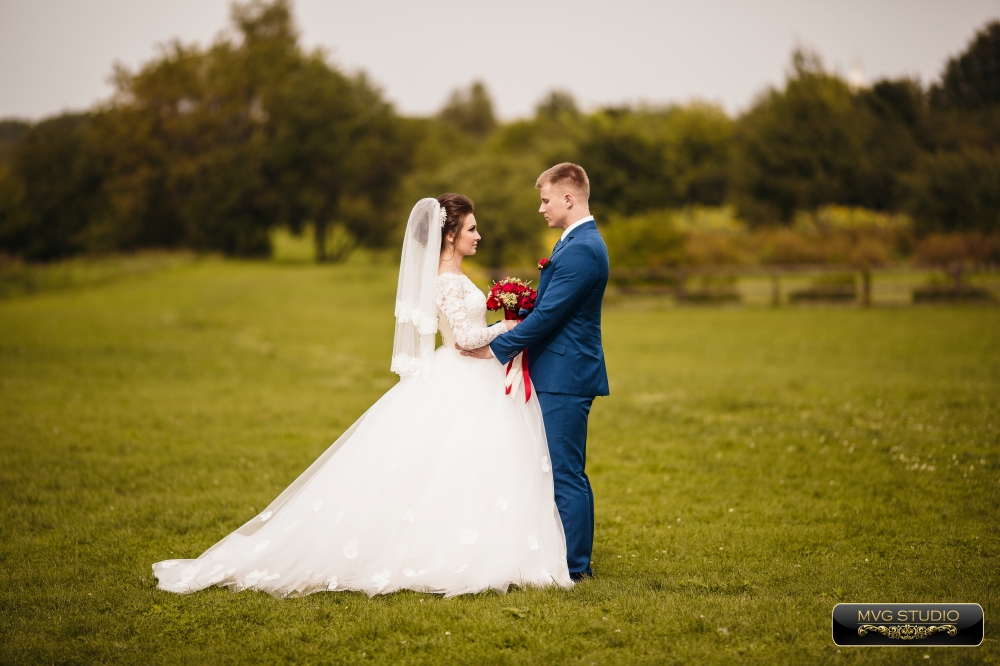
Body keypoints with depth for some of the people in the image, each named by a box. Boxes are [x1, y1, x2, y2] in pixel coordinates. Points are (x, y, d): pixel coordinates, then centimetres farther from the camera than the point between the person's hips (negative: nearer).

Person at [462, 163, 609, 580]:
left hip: (565, 377, -11)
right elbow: (549, 308, 19)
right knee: (565, 471, 14)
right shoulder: (579, 242, 16)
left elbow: (548, 315, -21)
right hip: (562, 375, 11)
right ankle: (573, 558, 20)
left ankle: (573, 566, 0)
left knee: (565, 472, -6)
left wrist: (496, 348, -13)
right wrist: (498, 330, 10)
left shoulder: (581, 249, -18)